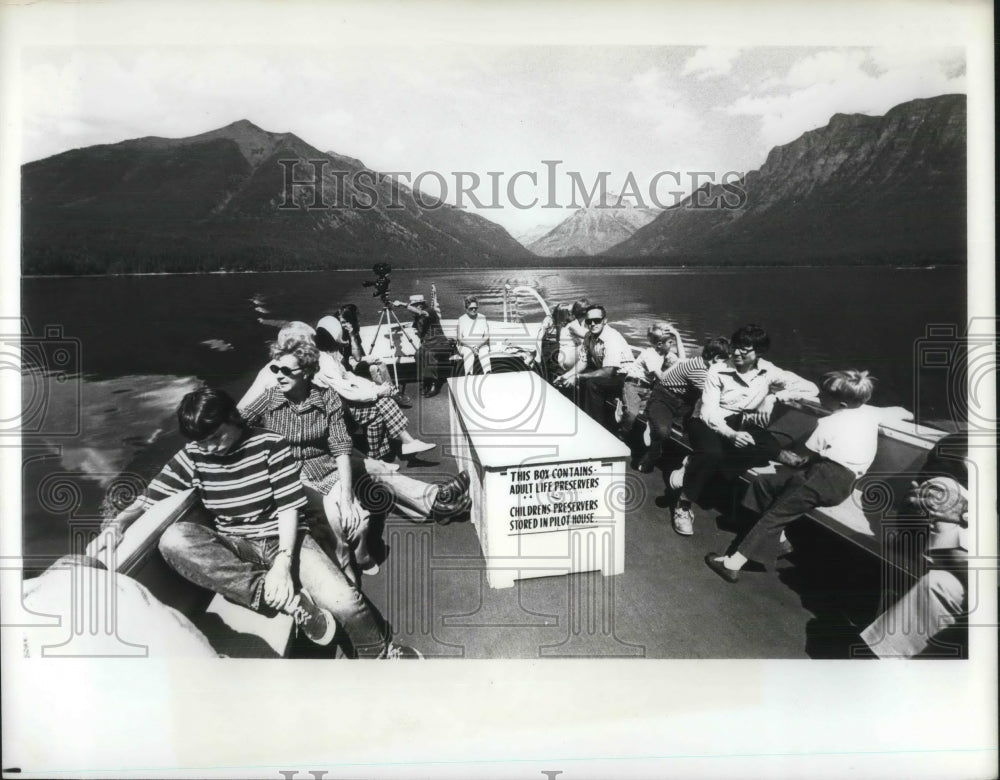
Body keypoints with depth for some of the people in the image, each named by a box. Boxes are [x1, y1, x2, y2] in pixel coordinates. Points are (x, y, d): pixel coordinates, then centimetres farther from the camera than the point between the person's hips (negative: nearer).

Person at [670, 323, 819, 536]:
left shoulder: (768, 371, -4)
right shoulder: (717, 371, -13)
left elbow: (811, 388, -7)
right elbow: (708, 412, -19)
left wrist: (773, 397, -21)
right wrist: (731, 434, -38)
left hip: (740, 423, 4)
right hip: (708, 422, -4)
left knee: (772, 448, -27)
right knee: (712, 452, -38)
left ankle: (695, 467, -25)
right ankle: (683, 503, -18)